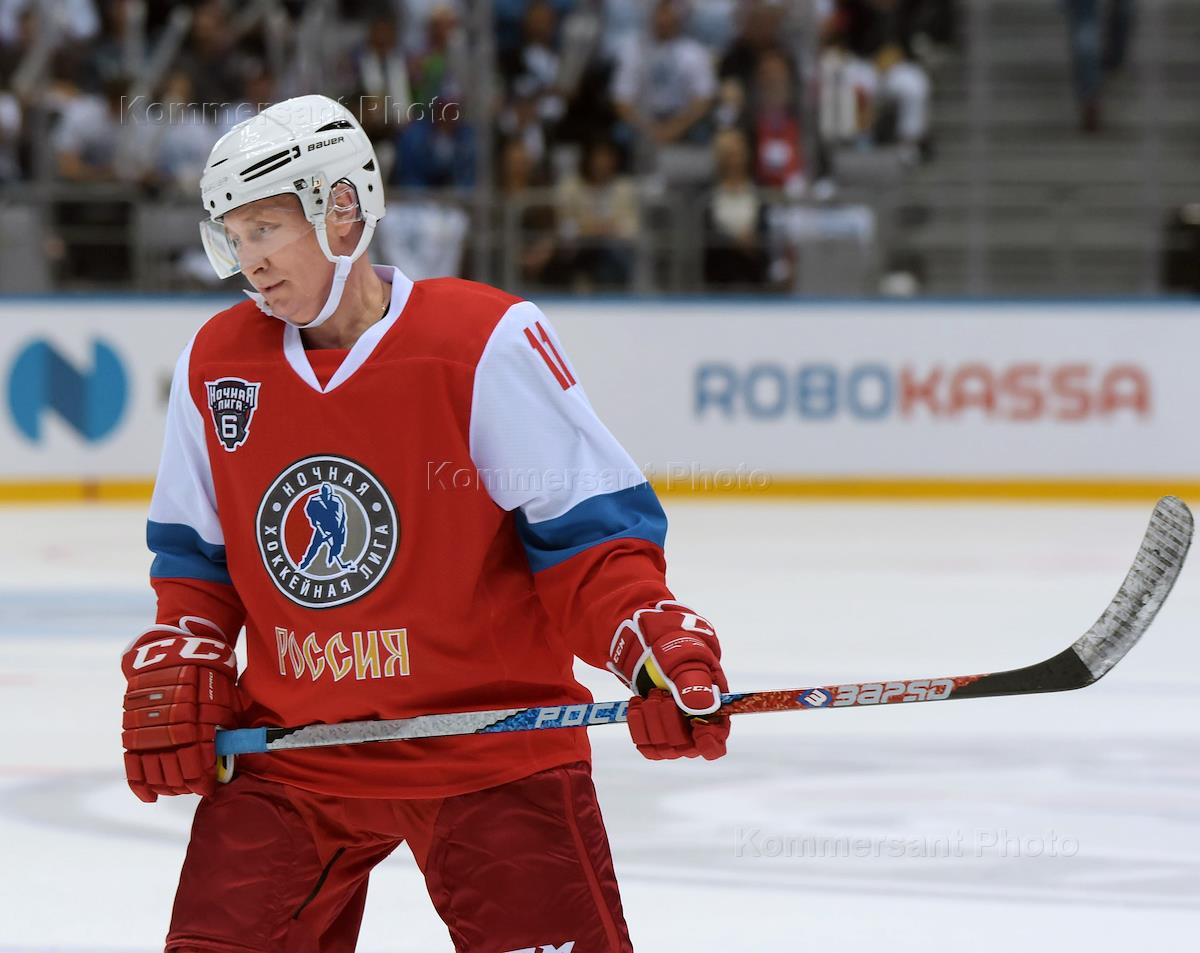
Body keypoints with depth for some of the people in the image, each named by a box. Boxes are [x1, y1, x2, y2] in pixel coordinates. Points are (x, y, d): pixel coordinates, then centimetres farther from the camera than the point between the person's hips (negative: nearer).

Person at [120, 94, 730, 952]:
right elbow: (196, 558, 15)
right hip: (290, 755, 4)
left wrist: (661, 647, -25)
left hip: (491, 743, -4)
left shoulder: (488, 342, -13)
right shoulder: (215, 366, 3)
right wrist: (173, 681, 2)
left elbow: (591, 529, -11)